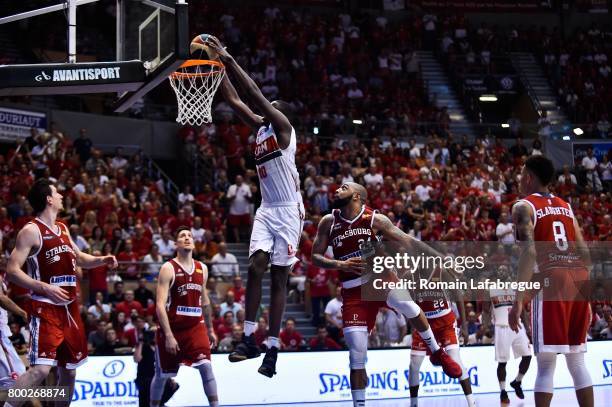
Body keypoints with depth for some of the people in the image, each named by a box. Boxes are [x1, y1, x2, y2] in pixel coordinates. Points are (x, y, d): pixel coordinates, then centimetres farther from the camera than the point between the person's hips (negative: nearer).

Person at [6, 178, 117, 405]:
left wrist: (101, 260, 10)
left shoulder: (63, 229, 14)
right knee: (41, 369, -20)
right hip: (46, 309, -8)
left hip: (69, 308, 8)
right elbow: (12, 271, -16)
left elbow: (79, 259, 30)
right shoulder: (31, 231, -11)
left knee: (69, 370, 12)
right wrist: (45, 287, -25)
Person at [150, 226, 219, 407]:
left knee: (206, 367, -15)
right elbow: (160, 305, -16)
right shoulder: (168, 269, -11)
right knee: (162, 375, 10)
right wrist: (168, 336, -23)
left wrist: (210, 329, 21)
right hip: (171, 329, -3)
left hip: (195, 327, 3)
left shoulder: (202, 269, 7)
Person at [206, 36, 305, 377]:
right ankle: (250, 339, -9)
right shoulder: (261, 128, 14)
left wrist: (229, 60, -17)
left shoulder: (283, 127, -7)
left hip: (288, 211, -7)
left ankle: (273, 349, -1)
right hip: (267, 209, 7)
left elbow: (255, 94, -16)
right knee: (256, 267, -9)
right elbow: (234, 100, 16)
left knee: (279, 277, -4)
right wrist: (218, 65, 9)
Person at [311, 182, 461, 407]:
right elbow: (315, 257, 4)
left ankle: (437, 353, -12)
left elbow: (408, 241, -2)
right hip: (353, 292, 2)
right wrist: (340, 264, -15)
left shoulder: (376, 220, -4)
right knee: (357, 356, -5)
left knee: (406, 304, -34)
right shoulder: (328, 222, 3)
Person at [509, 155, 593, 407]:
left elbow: (529, 252, -12)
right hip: (579, 279, 6)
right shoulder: (566, 207, 21)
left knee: (546, 363, -5)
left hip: (552, 282, -6)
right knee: (577, 360, 13)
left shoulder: (524, 207, 2)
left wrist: (518, 300, -16)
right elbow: (584, 252, 17)